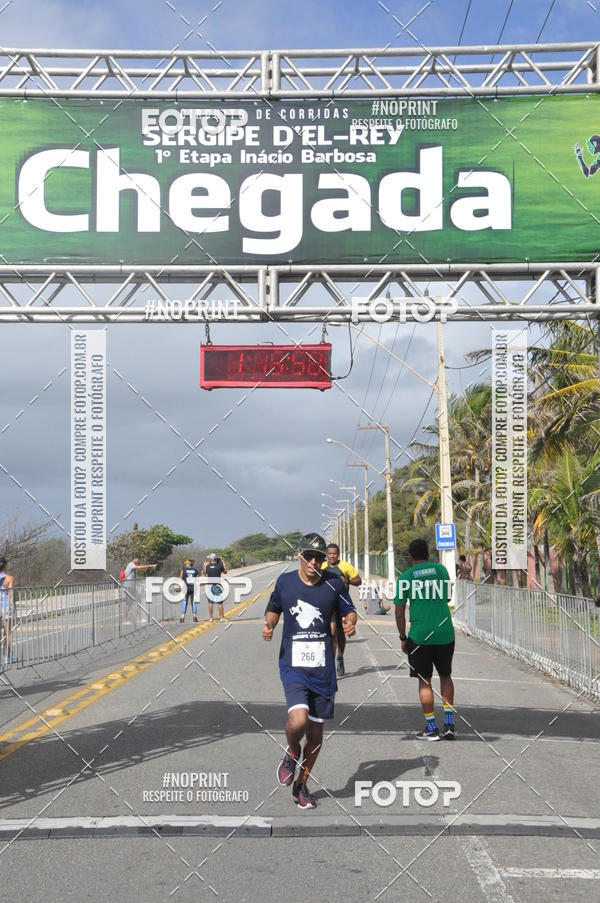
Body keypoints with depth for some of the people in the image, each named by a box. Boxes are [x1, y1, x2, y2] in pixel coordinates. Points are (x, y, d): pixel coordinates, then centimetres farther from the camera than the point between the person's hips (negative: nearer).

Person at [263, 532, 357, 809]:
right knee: (298, 719, -23)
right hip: (293, 665, -1)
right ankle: (292, 754, 13)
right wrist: (269, 624, -4)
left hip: (323, 668, 2)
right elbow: (274, 609, 16)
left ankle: (302, 784, 30)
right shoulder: (285, 581, 0)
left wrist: (350, 622, -12)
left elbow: (349, 611, 10)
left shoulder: (334, 583, -1)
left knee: (316, 728, 9)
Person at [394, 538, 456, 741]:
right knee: (445, 676, 19)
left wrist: (403, 638, 8)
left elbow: (399, 612, -1)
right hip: (445, 633, 3)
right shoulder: (440, 569, 7)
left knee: (424, 681, 7)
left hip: (419, 636, -3)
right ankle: (449, 722, 11)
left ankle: (431, 728, 8)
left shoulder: (405, 577, -1)